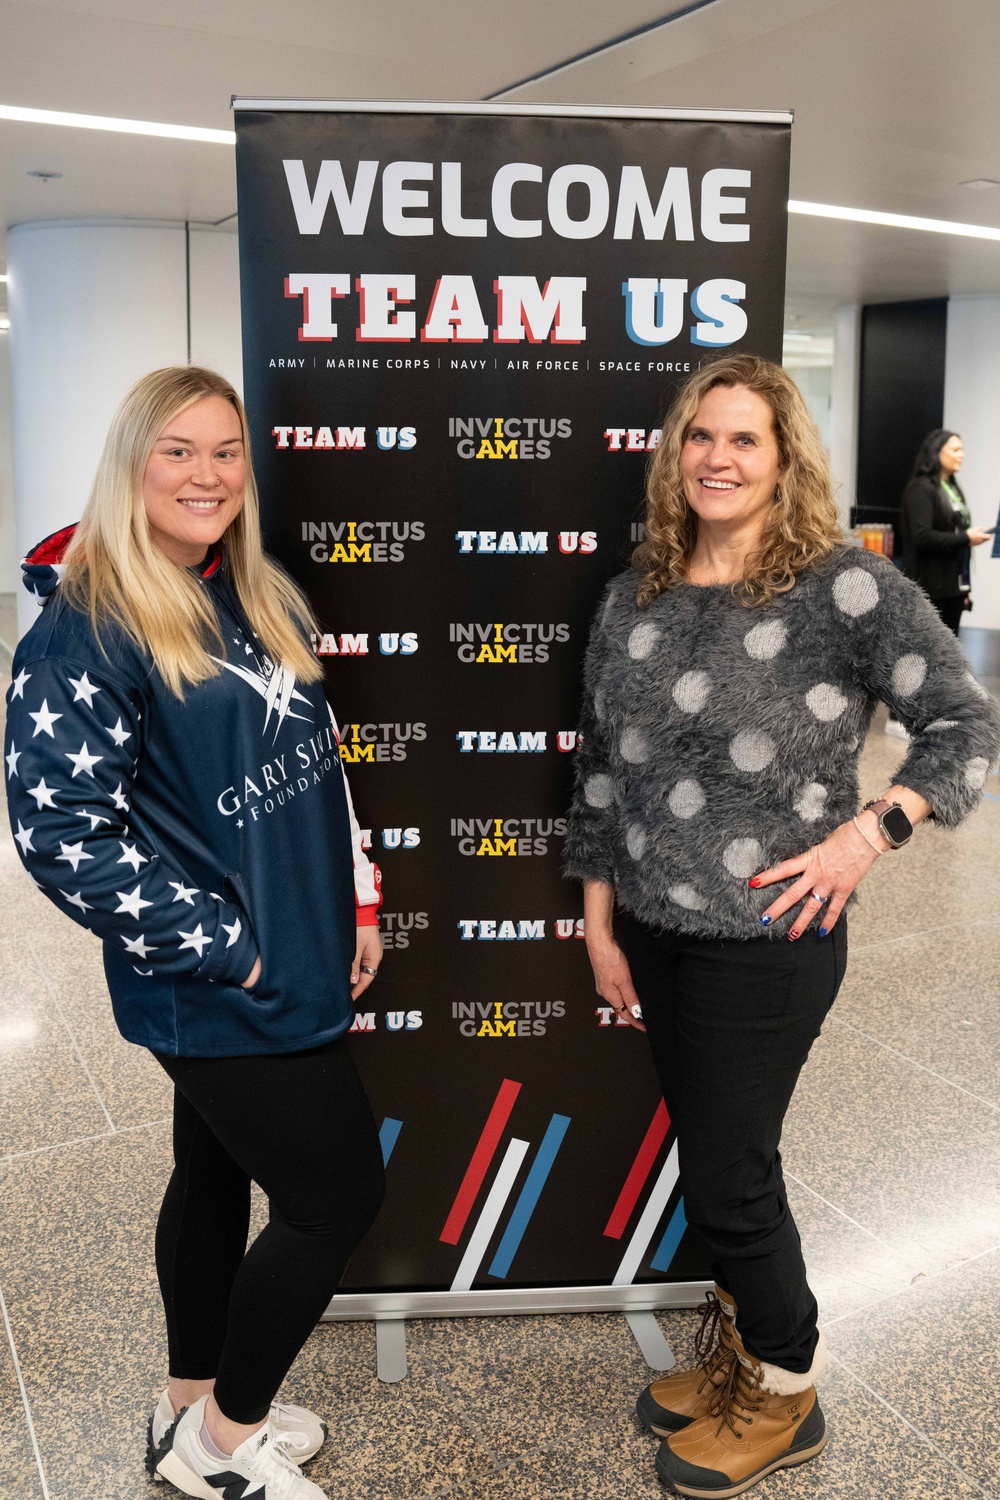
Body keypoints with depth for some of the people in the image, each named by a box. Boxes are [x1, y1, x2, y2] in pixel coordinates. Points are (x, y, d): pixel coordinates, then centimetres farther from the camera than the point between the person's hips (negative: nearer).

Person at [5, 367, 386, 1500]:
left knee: (215, 1174, 21)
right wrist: (224, 949, -17)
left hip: (298, 967, 8)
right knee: (339, 1196, 2)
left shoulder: (263, 602, 7)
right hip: (215, 993, -7)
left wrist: (356, 902, 11)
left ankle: (194, 1409, 43)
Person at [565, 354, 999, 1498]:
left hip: (767, 941, -5)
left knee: (724, 1178, 5)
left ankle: (785, 1398, 32)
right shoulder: (633, 598, 4)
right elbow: (600, 768, 9)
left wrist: (868, 832, -16)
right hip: (654, 933, 5)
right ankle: (737, 1349, 44)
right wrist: (600, 923, 9)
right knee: (719, 1155, 20)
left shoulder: (847, 588, -12)